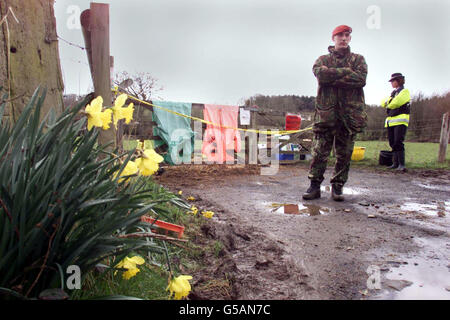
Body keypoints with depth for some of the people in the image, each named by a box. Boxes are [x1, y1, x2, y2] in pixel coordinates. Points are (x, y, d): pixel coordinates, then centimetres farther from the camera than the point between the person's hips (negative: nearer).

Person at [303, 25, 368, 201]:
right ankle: (314, 185, 5)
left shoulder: (358, 59, 15)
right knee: (320, 150, -3)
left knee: (344, 153, 3)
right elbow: (321, 74, -9)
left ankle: (338, 186, 13)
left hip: (350, 112, 1)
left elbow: (361, 79, -5)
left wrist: (333, 78, -9)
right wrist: (347, 72, -7)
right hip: (326, 112, -1)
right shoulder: (323, 59, 14)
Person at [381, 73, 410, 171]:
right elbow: (383, 103, 13)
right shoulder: (393, 93, 24)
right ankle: (395, 163, 11)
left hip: (400, 121, -8)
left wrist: (388, 104, 3)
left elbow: (396, 102, -15)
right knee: (392, 143, 6)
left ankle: (401, 164, -16)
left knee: (398, 143, -16)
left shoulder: (405, 91, 0)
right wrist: (388, 100, -7)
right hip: (391, 121, 8)